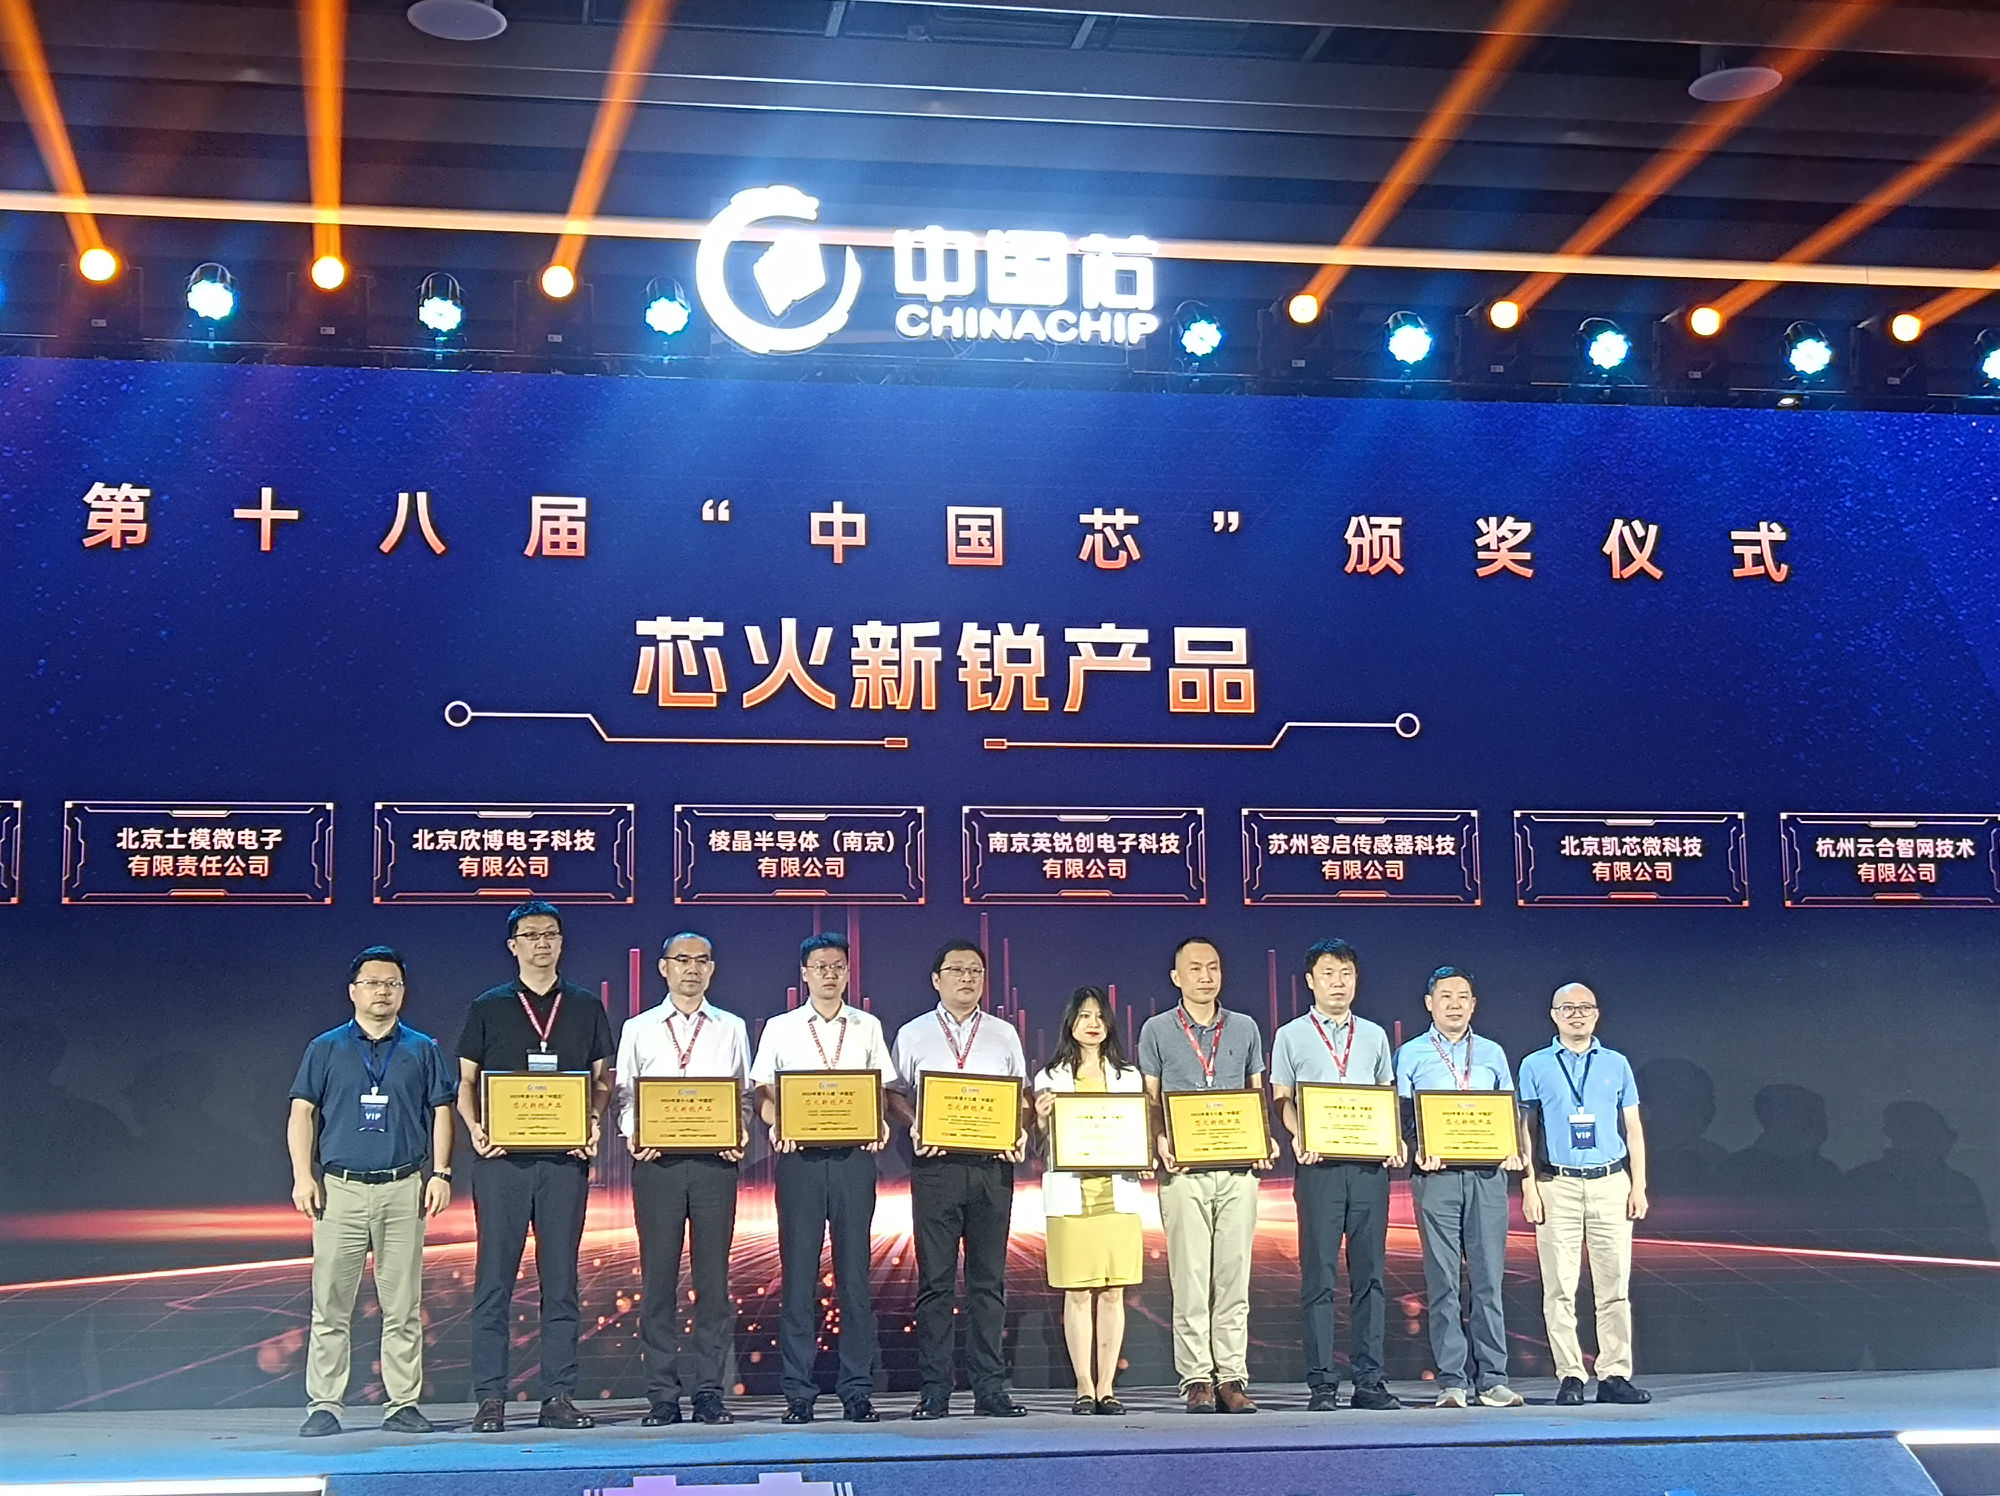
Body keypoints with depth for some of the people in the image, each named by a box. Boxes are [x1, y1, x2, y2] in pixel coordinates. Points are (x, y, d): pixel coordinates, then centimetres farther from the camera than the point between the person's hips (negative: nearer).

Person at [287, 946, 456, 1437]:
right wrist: (303, 1176, -3)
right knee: (331, 1305, -2)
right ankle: (324, 1405, 4)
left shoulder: (423, 1050, 11)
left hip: (403, 1192, 0)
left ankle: (404, 1404, 6)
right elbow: (302, 1113, 7)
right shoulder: (326, 1048, 10)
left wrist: (441, 1173, -1)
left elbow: (441, 1114, 10)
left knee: (403, 1307, 1)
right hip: (340, 1191, 0)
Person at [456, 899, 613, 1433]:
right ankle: (490, 1399, 2)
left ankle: (559, 1397, 7)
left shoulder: (586, 1007, 13)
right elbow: (465, 1082, 9)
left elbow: (602, 1079, 15)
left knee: (561, 1279, 3)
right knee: (494, 1280, -2)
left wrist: (594, 1122, -3)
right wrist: (475, 1127, -9)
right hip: (502, 1158, -1)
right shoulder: (488, 1007, 8)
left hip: (565, 1158, 2)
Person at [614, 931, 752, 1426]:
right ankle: (661, 1395, 4)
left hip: (715, 1162, 1)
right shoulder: (638, 1030, 11)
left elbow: (745, 1095, 12)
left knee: (713, 1278, 0)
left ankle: (709, 1391, 5)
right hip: (656, 1161, 0)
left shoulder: (731, 1029, 13)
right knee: (658, 1278, 0)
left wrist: (741, 1134, -6)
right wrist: (632, 1135, -8)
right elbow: (623, 1094, 9)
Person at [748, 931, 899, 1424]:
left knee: (855, 1272, 0)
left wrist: (880, 1124, -7)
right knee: (798, 1273, -1)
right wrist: (776, 1125, -13)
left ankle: (857, 1390, 5)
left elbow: (884, 1089, 12)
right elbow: (762, 1091, 6)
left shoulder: (867, 1027, 14)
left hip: (854, 1156, 1)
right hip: (799, 1155, -1)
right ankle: (797, 1393, 3)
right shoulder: (780, 1029, 11)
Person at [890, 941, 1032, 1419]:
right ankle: (933, 1392, 2)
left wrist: (1018, 1133, -4)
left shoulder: (1004, 1035, 15)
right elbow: (896, 1094, 8)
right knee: (935, 1281, -1)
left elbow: (1021, 1095, 15)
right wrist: (914, 1129, -10)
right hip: (935, 1163, -2)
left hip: (992, 1165, 2)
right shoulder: (913, 1035, 10)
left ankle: (989, 1388, 6)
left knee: (989, 1280, 3)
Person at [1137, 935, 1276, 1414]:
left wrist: (1267, 1140, -1)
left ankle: (1232, 1378, 4)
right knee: (1190, 1276, -3)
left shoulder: (1245, 1028, 14)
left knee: (1234, 1275, 1)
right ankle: (1197, 1379, 1)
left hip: (1238, 1165, 2)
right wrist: (1160, 1141, -11)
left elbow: (1258, 1097, 16)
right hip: (1184, 1168, -2)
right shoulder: (1157, 1030, 8)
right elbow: (1150, 1100, 7)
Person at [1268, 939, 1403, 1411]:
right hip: (1319, 1165, -3)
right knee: (1319, 1275, -4)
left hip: (1370, 1164, 3)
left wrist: (1394, 1142, -1)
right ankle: (1322, 1384, -1)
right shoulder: (1291, 1036, 8)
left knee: (1369, 1274, 3)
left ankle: (1369, 1380, 7)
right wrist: (1299, 1137, -14)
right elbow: (1281, 1099, 5)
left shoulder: (1374, 1035, 16)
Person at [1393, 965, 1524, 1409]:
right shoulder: (1411, 1055, 10)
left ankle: (1492, 1378, 3)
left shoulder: (1493, 1054, 16)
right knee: (1442, 1278, -2)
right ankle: (1451, 1380, 0)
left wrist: (1513, 1151, -3)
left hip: (1487, 1173, 2)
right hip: (1436, 1174, -2)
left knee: (1489, 1276, -1)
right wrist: (1418, 1152, -12)